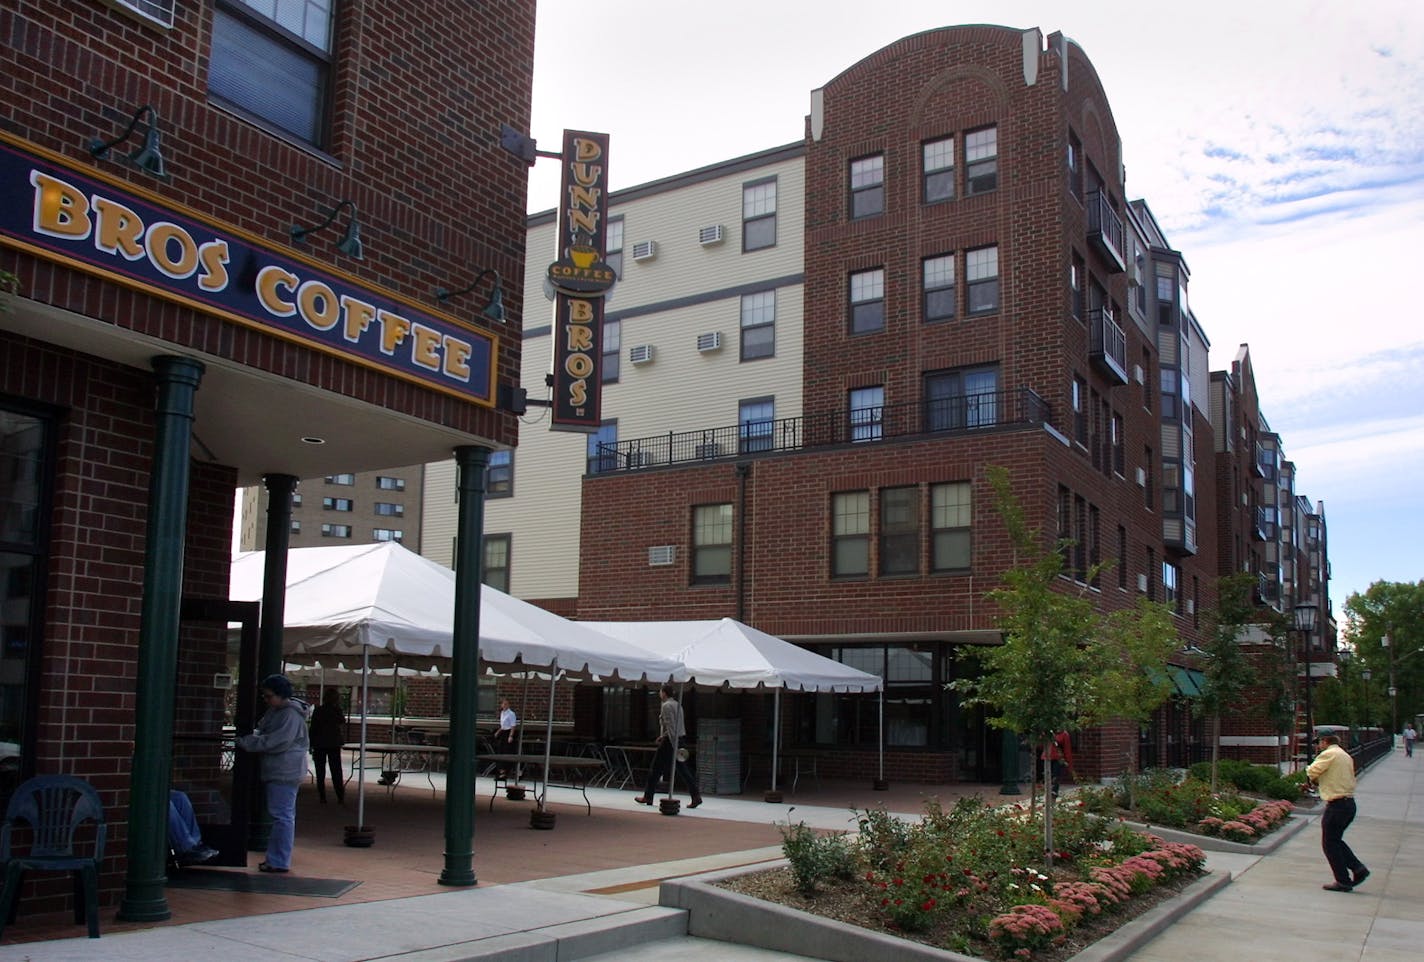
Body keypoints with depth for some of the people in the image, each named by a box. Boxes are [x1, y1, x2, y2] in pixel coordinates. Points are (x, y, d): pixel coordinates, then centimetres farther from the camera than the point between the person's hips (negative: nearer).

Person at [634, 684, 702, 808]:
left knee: (656, 769, 4)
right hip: (678, 740, 9)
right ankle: (696, 796, -2)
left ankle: (648, 797, 13)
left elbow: (671, 727, -21)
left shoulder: (666, 706, -13)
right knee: (682, 769, 6)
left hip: (670, 741, -9)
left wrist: (674, 746, -25)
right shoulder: (677, 705, 15)